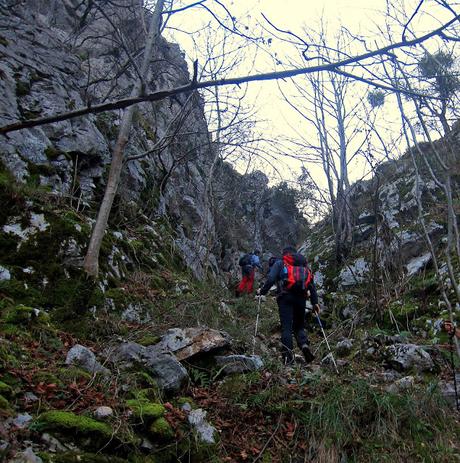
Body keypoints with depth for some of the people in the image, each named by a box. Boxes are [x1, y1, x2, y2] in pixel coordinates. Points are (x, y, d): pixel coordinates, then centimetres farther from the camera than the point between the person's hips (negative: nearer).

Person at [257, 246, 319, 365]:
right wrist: (315, 302, 14)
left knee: (286, 326, -4)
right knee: (299, 325, 14)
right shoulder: (304, 265, 23)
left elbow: (271, 279, -4)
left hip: (285, 296, -3)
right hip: (301, 297, 3)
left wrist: (262, 291, 5)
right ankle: (304, 345, -10)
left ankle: (288, 354, -12)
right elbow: (312, 284, 16)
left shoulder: (280, 263, 12)